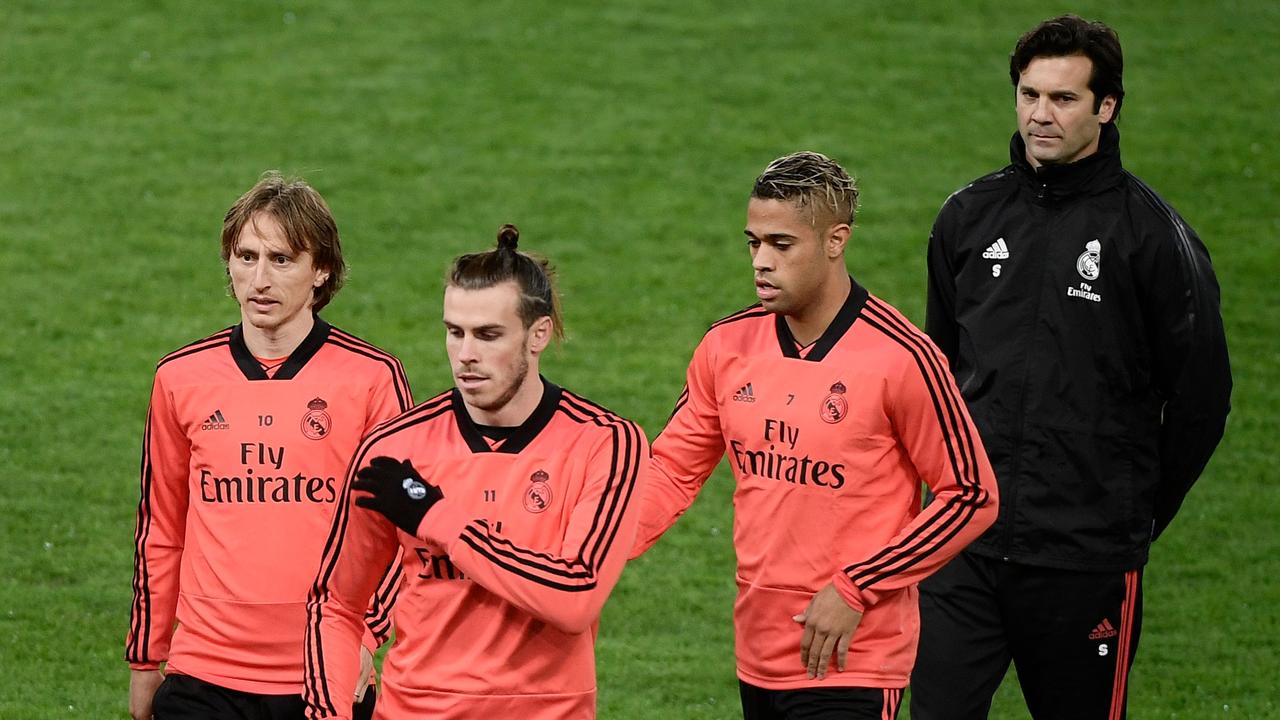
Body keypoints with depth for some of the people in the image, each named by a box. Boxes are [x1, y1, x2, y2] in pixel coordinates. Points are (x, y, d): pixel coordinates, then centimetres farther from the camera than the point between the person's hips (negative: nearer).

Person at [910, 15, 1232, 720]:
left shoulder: (1151, 233, -6)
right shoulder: (968, 217, 8)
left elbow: (1201, 396, 0)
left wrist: (1140, 514, 6)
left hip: (1087, 555, -3)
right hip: (966, 543, 3)